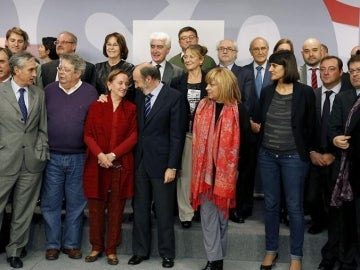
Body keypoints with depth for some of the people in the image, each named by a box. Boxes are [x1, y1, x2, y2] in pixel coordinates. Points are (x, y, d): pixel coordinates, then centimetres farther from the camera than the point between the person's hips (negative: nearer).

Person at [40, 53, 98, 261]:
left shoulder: (90, 92, -2)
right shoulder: (49, 90, 4)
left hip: (79, 158, -1)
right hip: (52, 157, 2)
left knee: (76, 203, 9)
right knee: (50, 203, 6)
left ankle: (72, 244, 22)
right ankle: (53, 244, 20)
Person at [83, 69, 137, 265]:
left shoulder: (131, 108, 5)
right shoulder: (96, 106, 5)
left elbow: (133, 136, -2)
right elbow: (88, 134, 1)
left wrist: (113, 155, -13)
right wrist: (100, 155, -15)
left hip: (121, 165, 0)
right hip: (96, 165, 0)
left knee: (116, 209, 5)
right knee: (96, 207, 6)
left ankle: (111, 249, 18)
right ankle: (96, 247, 22)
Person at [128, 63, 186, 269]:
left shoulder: (174, 97, -10)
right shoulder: (139, 96, 7)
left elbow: (177, 135, -11)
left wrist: (172, 166, -13)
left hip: (161, 162, -5)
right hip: (140, 161, 5)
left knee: (164, 211, 7)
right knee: (140, 209, 12)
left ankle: (167, 253, 22)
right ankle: (141, 250, 25)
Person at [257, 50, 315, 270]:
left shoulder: (305, 92, -7)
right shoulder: (267, 92, 5)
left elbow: (311, 126, -1)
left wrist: (306, 151, 2)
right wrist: (255, 128, -3)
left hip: (294, 157, -4)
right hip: (267, 155, 4)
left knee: (294, 206, 5)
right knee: (271, 204, 12)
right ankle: (271, 250, 27)